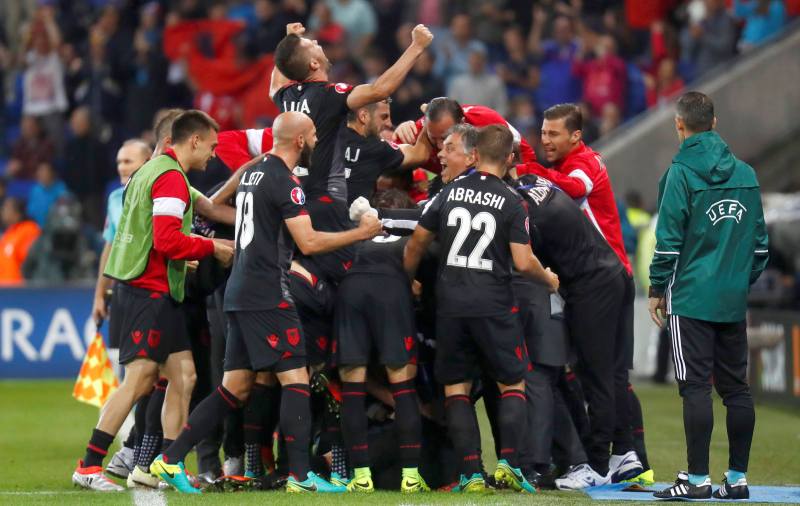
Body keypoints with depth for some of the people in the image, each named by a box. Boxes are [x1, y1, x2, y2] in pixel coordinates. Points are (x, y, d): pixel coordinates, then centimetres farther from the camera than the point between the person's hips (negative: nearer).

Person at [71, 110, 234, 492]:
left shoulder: (155, 170, 19)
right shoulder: (170, 178, -14)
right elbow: (167, 240, -22)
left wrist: (194, 253, 17)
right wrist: (212, 248, -10)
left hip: (159, 293, 11)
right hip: (150, 292, -11)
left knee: (183, 376, 8)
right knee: (140, 378, -12)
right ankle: (89, 466, -11)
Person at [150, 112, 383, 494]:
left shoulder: (253, 173, 16)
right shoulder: (284, 182, -12)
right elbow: (309, 243, -16)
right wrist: (361, 233, -6)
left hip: (240, 292, 9)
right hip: (267, 295, -9)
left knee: (235, 388, 10)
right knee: (296, 378, -6)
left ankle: (171, 459, 8)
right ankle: (300, 475, -10)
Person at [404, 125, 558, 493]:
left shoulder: (449, 193, 4)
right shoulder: (511, 203, -5)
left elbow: (416, 244, 11)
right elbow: (523, 262, -8)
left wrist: (407, 280, 29)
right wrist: (549, 279, 13)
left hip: (450, 304, 2)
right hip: (493, 306, -2)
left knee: (456, 389, 8)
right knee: (512, 385, 10)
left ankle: (470, 473, 0)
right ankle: (508, 462, -6)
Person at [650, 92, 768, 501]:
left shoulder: (681, 173, -8)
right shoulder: (745, 174, 9)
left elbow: (669, 239, -10)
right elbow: (760, 242, 12)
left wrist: (657, 289, 0)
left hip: (691, 297, -5)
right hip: (734, 300, 5)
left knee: (696, 386, -5)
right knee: (735, 386, 9)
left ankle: (697, 479, -7)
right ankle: (737, 478, 11)